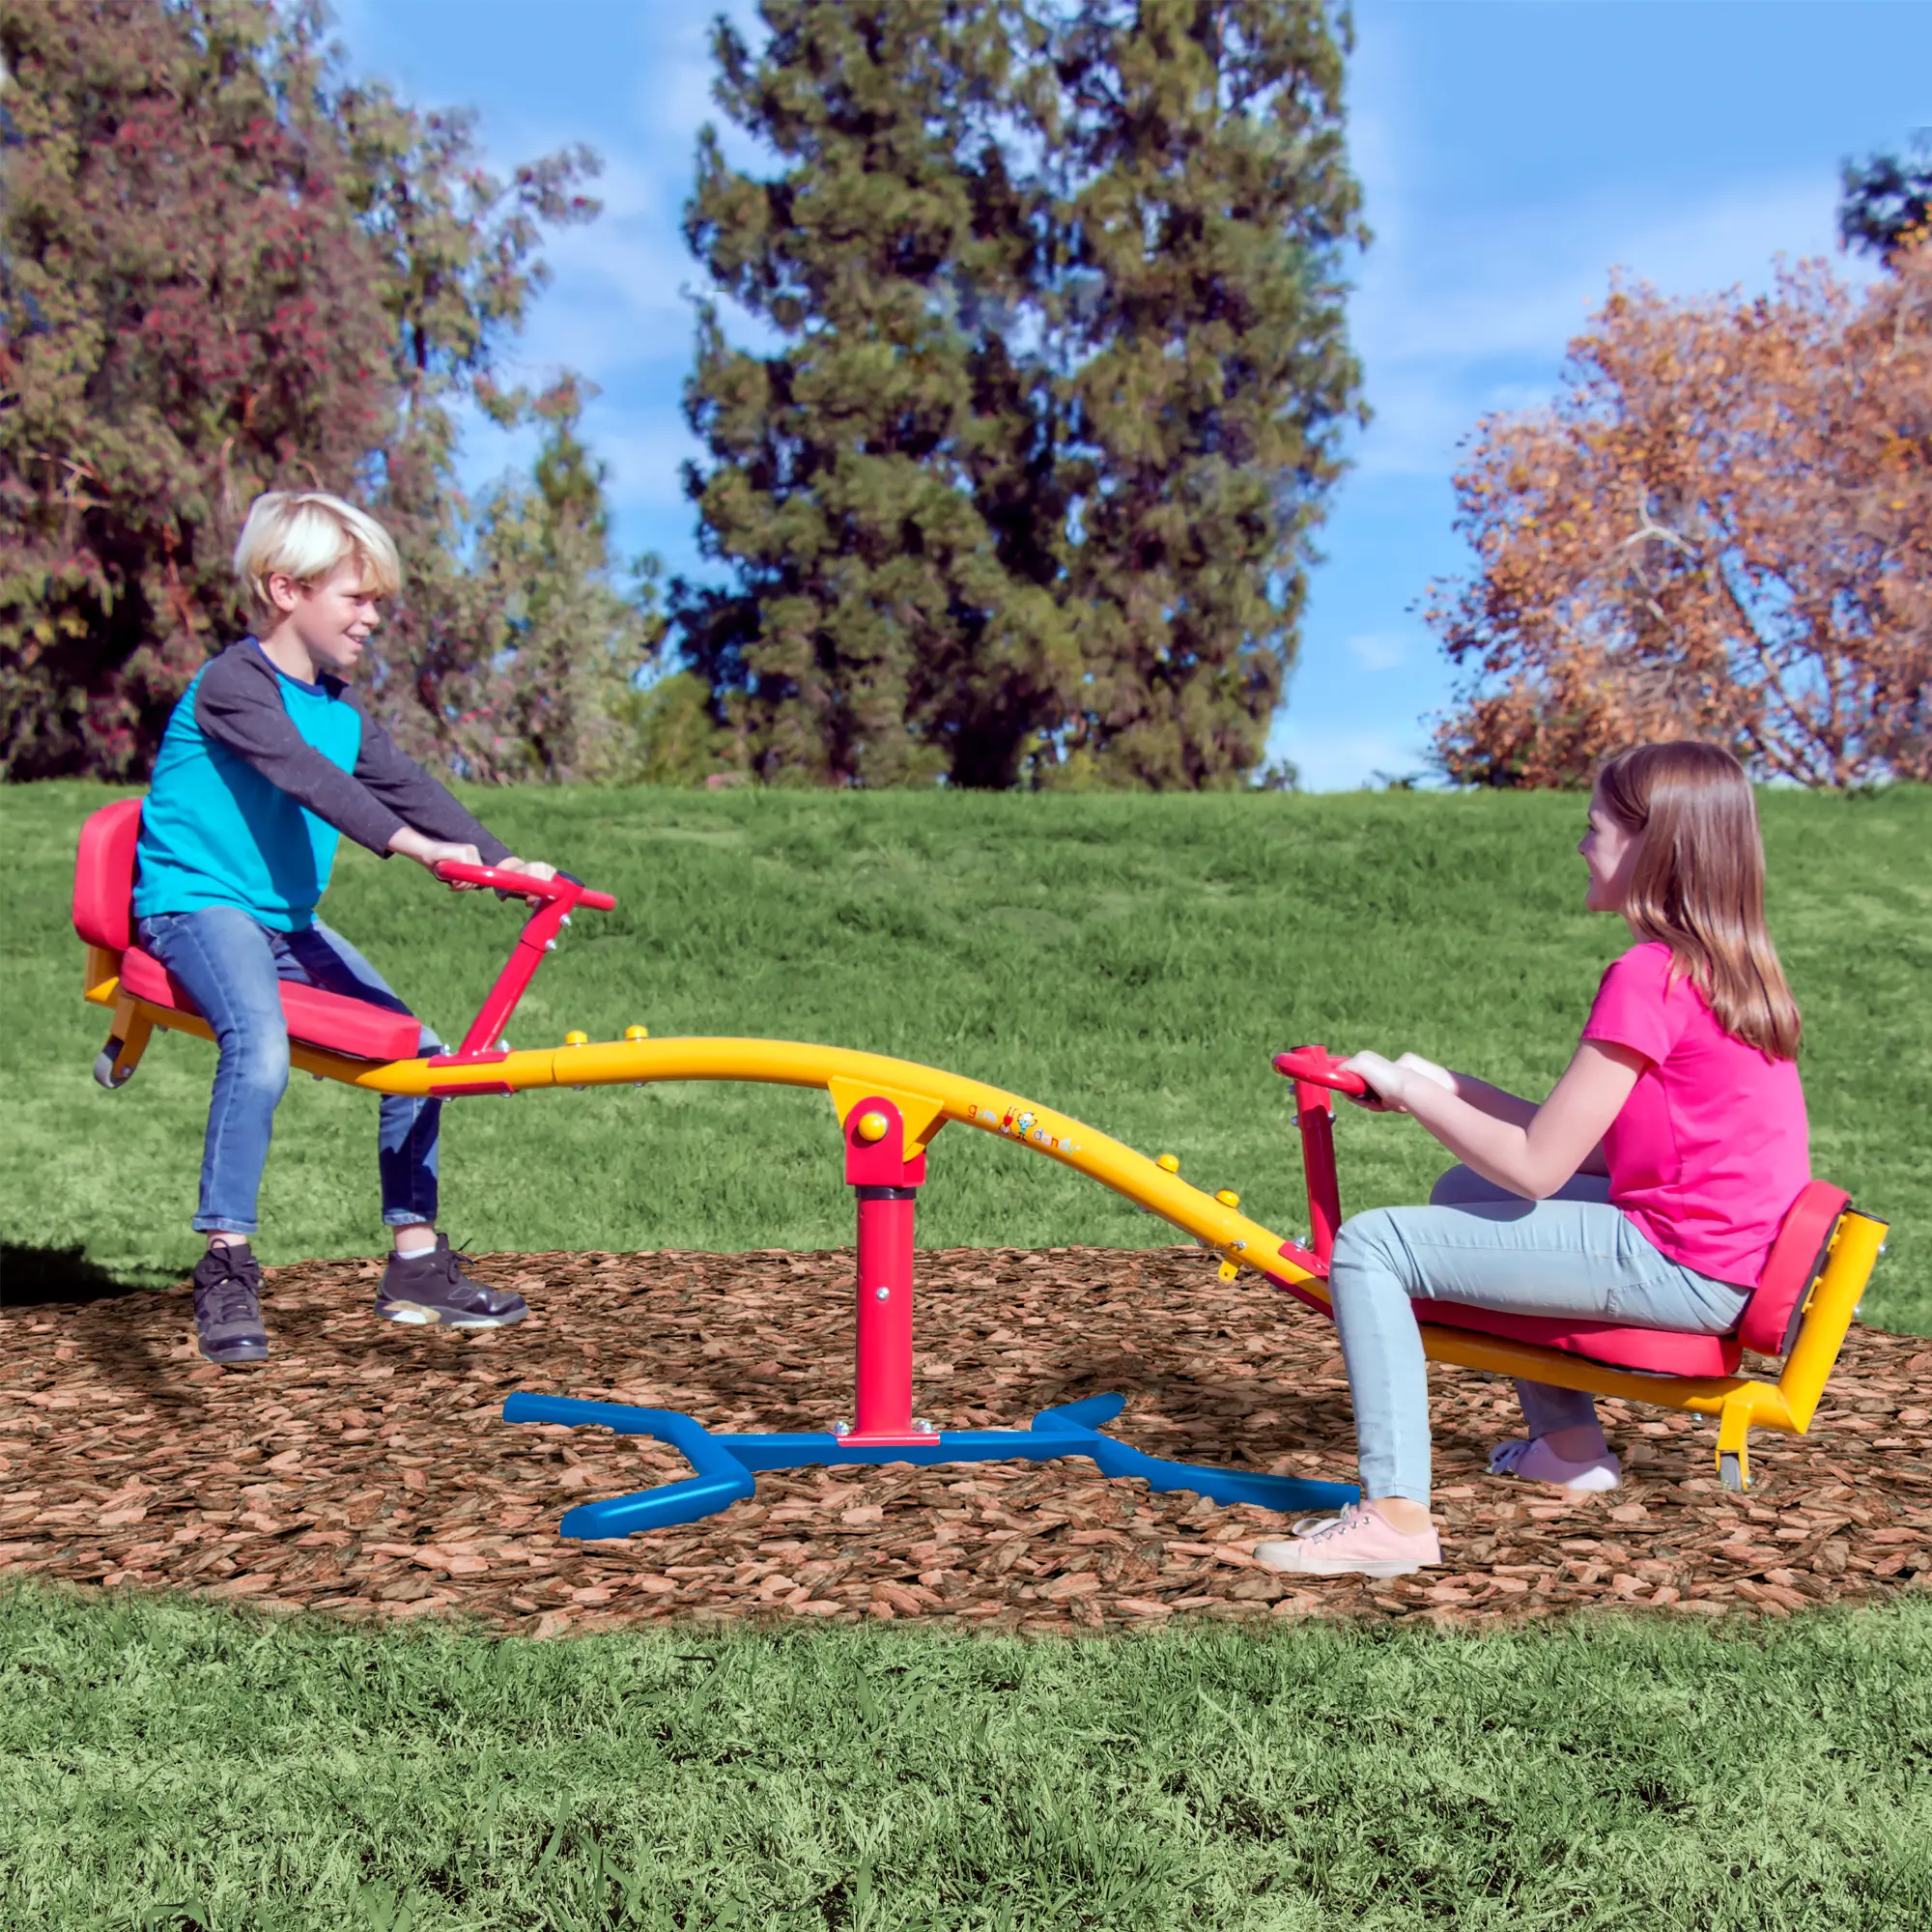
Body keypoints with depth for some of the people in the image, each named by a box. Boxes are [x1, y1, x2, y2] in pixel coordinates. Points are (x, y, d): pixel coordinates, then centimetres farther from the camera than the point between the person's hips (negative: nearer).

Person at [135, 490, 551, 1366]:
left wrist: (505, 863, -5)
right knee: (260, 1049, -35)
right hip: (198, 903, -9)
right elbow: (304, 775, -29)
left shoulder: (341, 709, 13)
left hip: (286, 920, 9)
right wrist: (408, 841, -41)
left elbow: (405, 785, 8)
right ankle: (226, 1269, -23)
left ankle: (415, 1262, 12)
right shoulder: (231, 685, -14)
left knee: (418, 1050, 2)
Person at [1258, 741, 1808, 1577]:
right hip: (1733, 1250, 10)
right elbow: (1587, 1144, 12)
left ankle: (1395, 1514, -11)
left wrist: (1406, 1090, -5)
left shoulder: (1648, 978, -20)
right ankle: (1568, 1442, 34)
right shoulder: (1732, 965, 10)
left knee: (1369, 1244, -10)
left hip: (1676, 1267, -10)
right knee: (1464, 1190, 28)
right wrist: (1442, 1085, 10)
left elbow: (1536, 1166, -18)